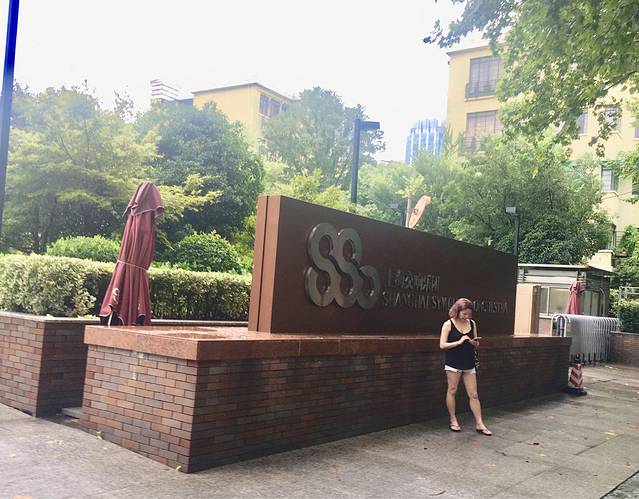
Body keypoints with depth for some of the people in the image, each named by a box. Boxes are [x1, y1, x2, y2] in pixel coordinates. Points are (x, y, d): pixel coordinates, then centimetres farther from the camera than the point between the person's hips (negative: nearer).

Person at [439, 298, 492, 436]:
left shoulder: (472, 324, 5)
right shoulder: (448, 324, -6)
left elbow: (476, 345, 14)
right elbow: (442, 345, -11)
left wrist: (474, 343, -9)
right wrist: (459, 342, -18)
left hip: (469, 364, 4)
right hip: (453, 363, -4)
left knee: (474, 395, 4)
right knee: (452, 391, 5)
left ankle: (479, 424, 9)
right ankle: (453, 421, 19)